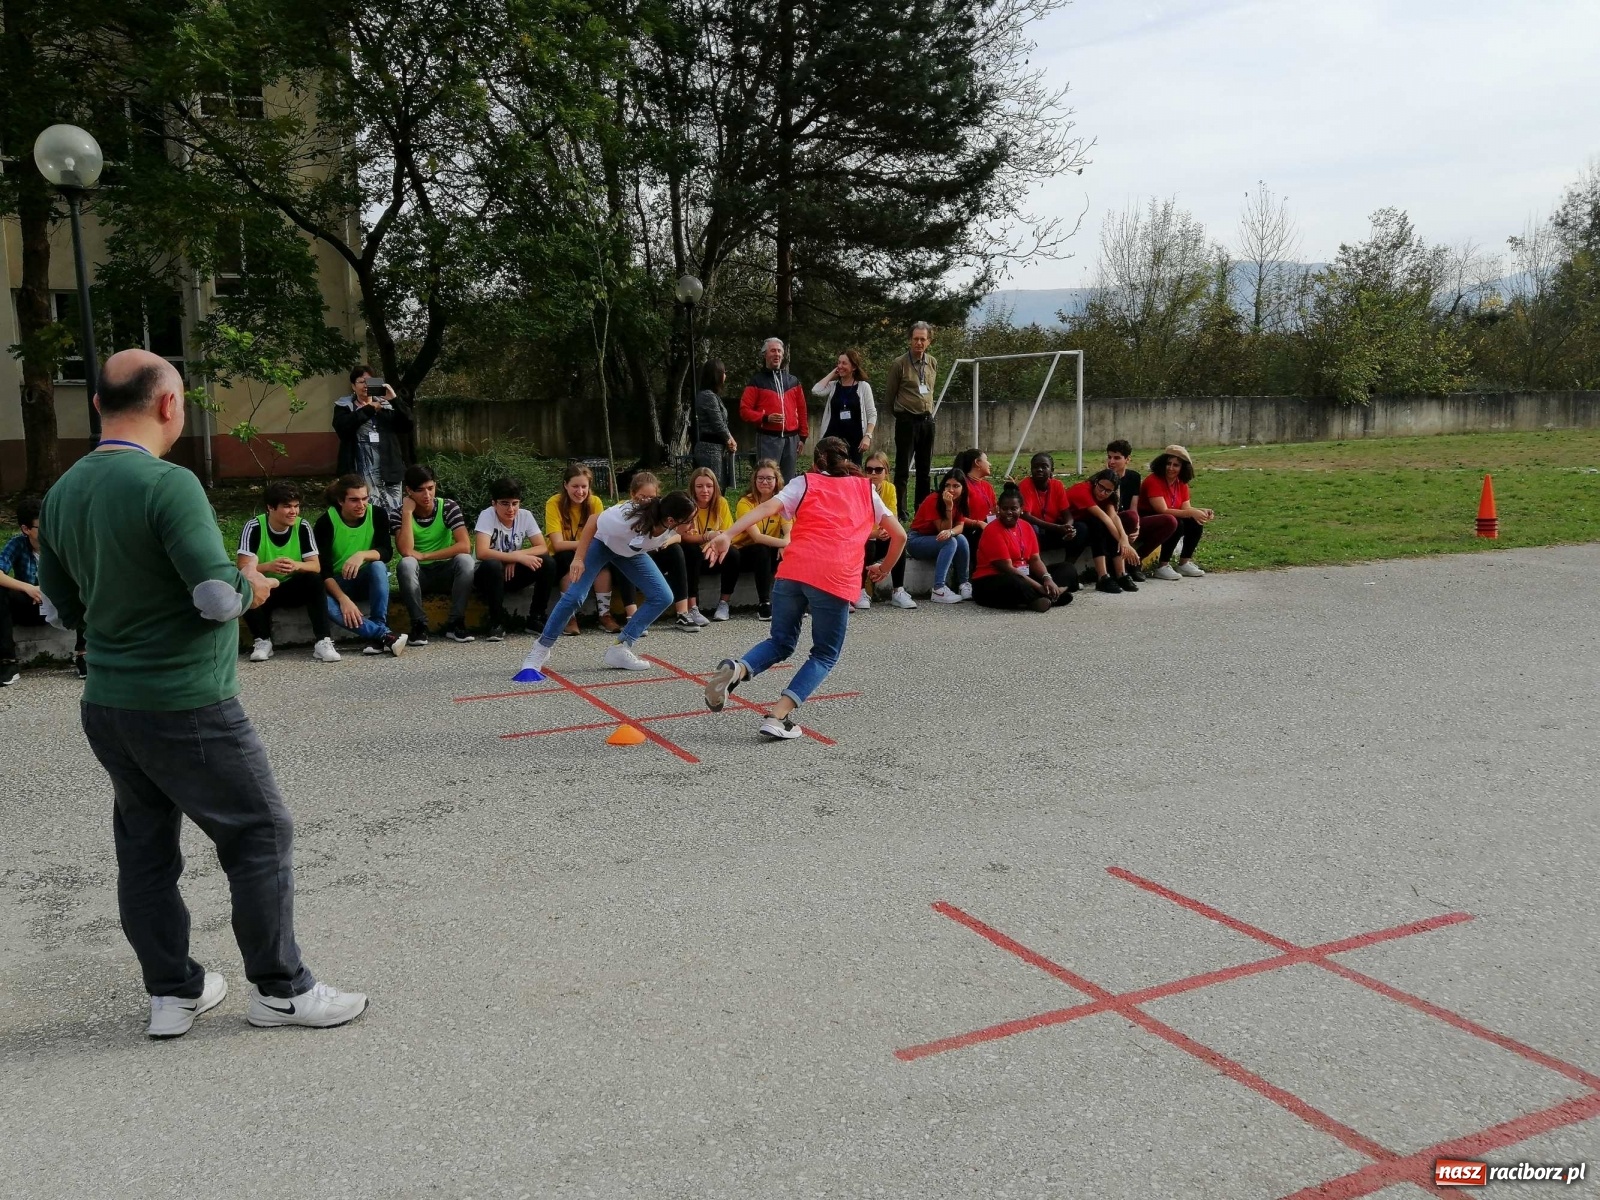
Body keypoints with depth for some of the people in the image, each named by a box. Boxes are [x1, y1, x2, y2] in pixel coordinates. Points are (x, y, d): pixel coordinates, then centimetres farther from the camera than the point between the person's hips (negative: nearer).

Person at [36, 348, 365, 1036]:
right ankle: (279, 988, 14)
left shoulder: (62, 494, 5)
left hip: (106, 705, 8)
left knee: (145, 847, 15)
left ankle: (172, 992, 25)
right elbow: (219, 597, -25)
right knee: (260, 833, 5)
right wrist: (252, 586, -5)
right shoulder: (167, 483, -19)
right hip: (186, 707, -8)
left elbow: (61, 610, 13)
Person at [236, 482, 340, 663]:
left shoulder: (302, 526, -10)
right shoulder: (254, 527, -15)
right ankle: (263, 641, -15)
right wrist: (269, 567, -42)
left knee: (314, 580, -29)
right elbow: (243, 567, -22)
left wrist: (296, 565, -37)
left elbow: (316, 566, -14)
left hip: (293, 588, 1)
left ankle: (323, 641, -29)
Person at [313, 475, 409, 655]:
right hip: (337, 583, -1)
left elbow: (387, 552, -16)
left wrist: (362, 555, -38)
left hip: (368, 580, 2)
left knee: (378, 566, -33)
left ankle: (377, 636, -34)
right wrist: (343, 599, -33)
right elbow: (323, 569, -19)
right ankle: (384, 634, -41)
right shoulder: (326, 522, -15)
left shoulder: (377, 515, -9)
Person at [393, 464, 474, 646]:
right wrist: (407, 512, -22)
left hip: (446, 572, 1)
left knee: (465, 560, -31)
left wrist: (424, 556, -22)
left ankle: (455, 623, -19)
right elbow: (406, 552, -24)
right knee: (406, 564, -33)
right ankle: (419, 625, -23)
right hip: (418, 574, 0)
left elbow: (465, 546, -21)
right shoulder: (399, 514, -9)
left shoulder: (449, 507, -9)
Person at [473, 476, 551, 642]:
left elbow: (543, 548, -9)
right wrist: (518, 557, -33)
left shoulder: (525, 516, -5)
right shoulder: (487, 516, -18)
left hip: (513, 574, 4)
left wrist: (516, 557, -23)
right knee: (492, 565, -37)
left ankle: (536, 618, -7)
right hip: (489, 574, -4)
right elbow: (482, 552, -31)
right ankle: (497, 623, -21)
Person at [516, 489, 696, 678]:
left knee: (663, 597, -8)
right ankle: (541, 650, 1)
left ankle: (620, 648, -1)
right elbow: (593, 520, -27)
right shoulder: (627, 519, -44)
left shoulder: (672, 527, -29)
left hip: (632, 552, 5)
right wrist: (579, 558, -27)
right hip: (601, 542, -5)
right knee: (574, 596, -17)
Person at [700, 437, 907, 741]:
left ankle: (735, 670, -8)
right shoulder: (865, 489, 22)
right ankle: (778, 716, -4)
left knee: (781, 642, 21)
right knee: (825, 655, 15)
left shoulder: (804, 483, 18)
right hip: (836, 579, -1)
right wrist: (884, 569, 35)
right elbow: (899, 535, 19)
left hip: (792, 571, 2)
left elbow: (768, 507, 0)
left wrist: (728, 535, -11)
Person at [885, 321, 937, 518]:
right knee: (903, 470, -4)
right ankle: (899, 512, 0)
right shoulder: (899, 364, -8)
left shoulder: (933, 363, 8)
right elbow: (890, 393, 4)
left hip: (927, 419, 5)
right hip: (907, 420, -5)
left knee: (925, 470, 10)